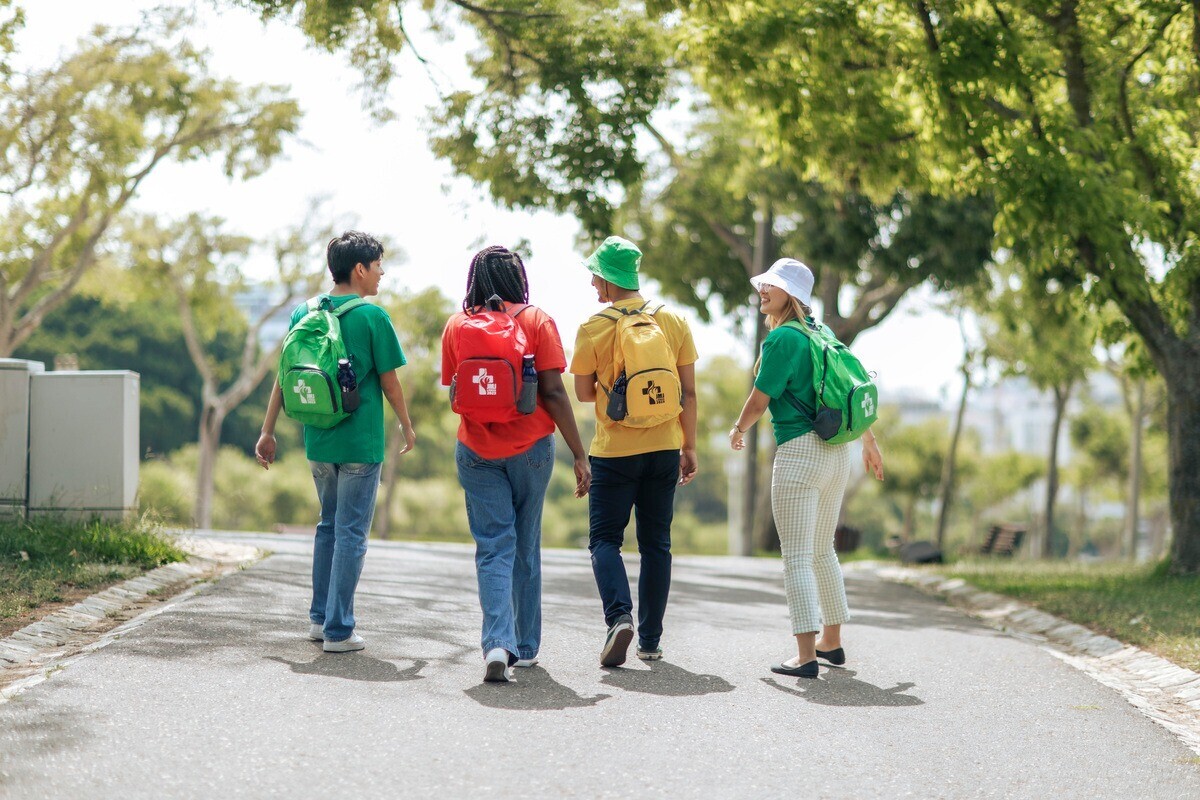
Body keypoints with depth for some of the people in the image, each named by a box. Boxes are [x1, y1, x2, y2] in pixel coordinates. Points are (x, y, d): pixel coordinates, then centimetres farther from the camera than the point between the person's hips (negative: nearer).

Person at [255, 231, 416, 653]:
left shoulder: (303, 312, 4)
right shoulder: (372, 316, -11)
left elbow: (284, 375, 6)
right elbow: (389, 381, -6)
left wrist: (268, 430, 12)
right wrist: (407, 426, 9)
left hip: (317, 441, 6)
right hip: (360, 443, -6)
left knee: (329, 524, 20)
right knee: (351, 533, 0)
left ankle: (320, 617, 23)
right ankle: (338, 630, 1)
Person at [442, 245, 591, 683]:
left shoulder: (456, 326, 1)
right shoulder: (537, 321, -5)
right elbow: (553, 393, -11)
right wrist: (579, 454, -8)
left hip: (476, 452, 0)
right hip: (530, 448, 0)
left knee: (493, 548, 0)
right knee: (526, 548, 14)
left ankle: (498, 643, -19)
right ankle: (526, 646, 23)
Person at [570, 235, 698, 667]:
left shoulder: (594, 328, -9)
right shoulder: (674, 321, 1)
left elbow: (583, 392, -1)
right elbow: (689, 392, 3)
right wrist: (689, 447, 9)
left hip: (614, 452, -3)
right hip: (664, 450, 3)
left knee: (605, 539, 5)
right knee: (656, 543, 11)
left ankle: (619, 616, -18)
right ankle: (651, 640, 13)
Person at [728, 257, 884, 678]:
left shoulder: (781, 339, -11)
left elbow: (759, 401, -10)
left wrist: (738, 430, 11)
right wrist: (869, 442, 29)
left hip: (799, 451, -8)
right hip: (837, 452, 8)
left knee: (797, 556, -8)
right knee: (823, 550, 20)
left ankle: (806, 655, -14)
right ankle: (832, 642, 29)